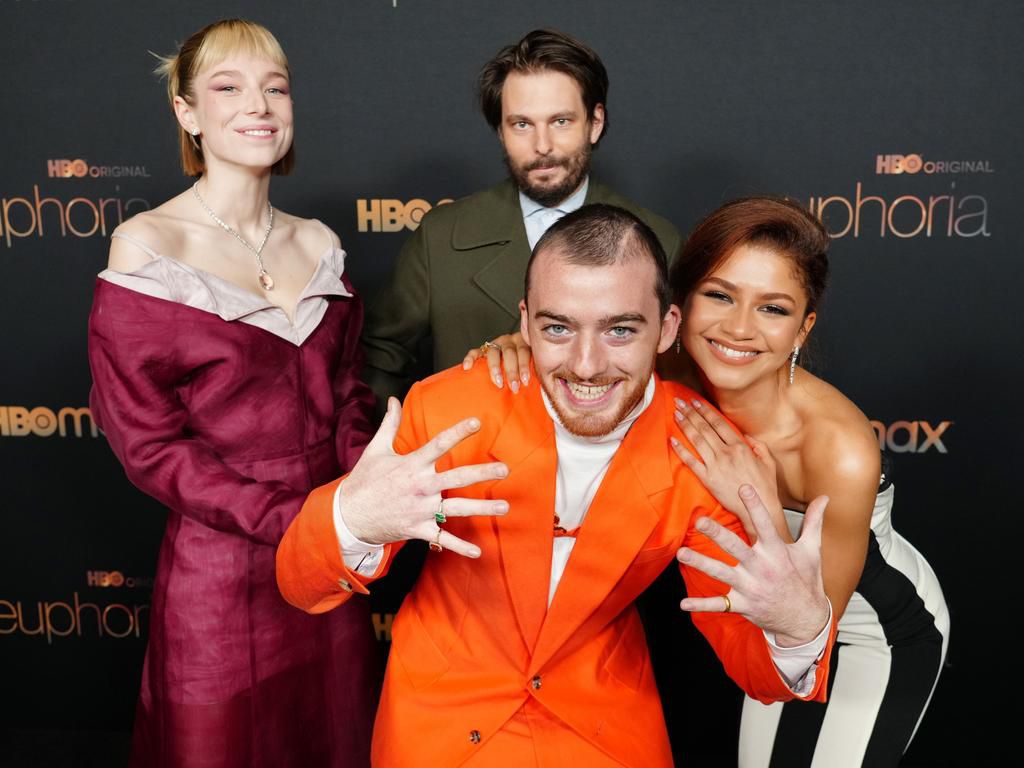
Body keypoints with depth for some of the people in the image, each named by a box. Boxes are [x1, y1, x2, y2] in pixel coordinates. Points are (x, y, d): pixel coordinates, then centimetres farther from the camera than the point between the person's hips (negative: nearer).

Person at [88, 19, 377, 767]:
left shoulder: (319, 244, 3)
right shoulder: (146, 246, -11)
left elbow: (347, 398, 7)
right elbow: (148, 442, -12)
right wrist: (295, 519, -19)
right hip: (220, 572, -4)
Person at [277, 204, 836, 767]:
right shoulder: (446, 410, -25)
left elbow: (745, 656, -14)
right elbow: (301, 586, -18)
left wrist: (800, 629, -37)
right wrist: (351, 521, -41)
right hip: (440, 722, 0)